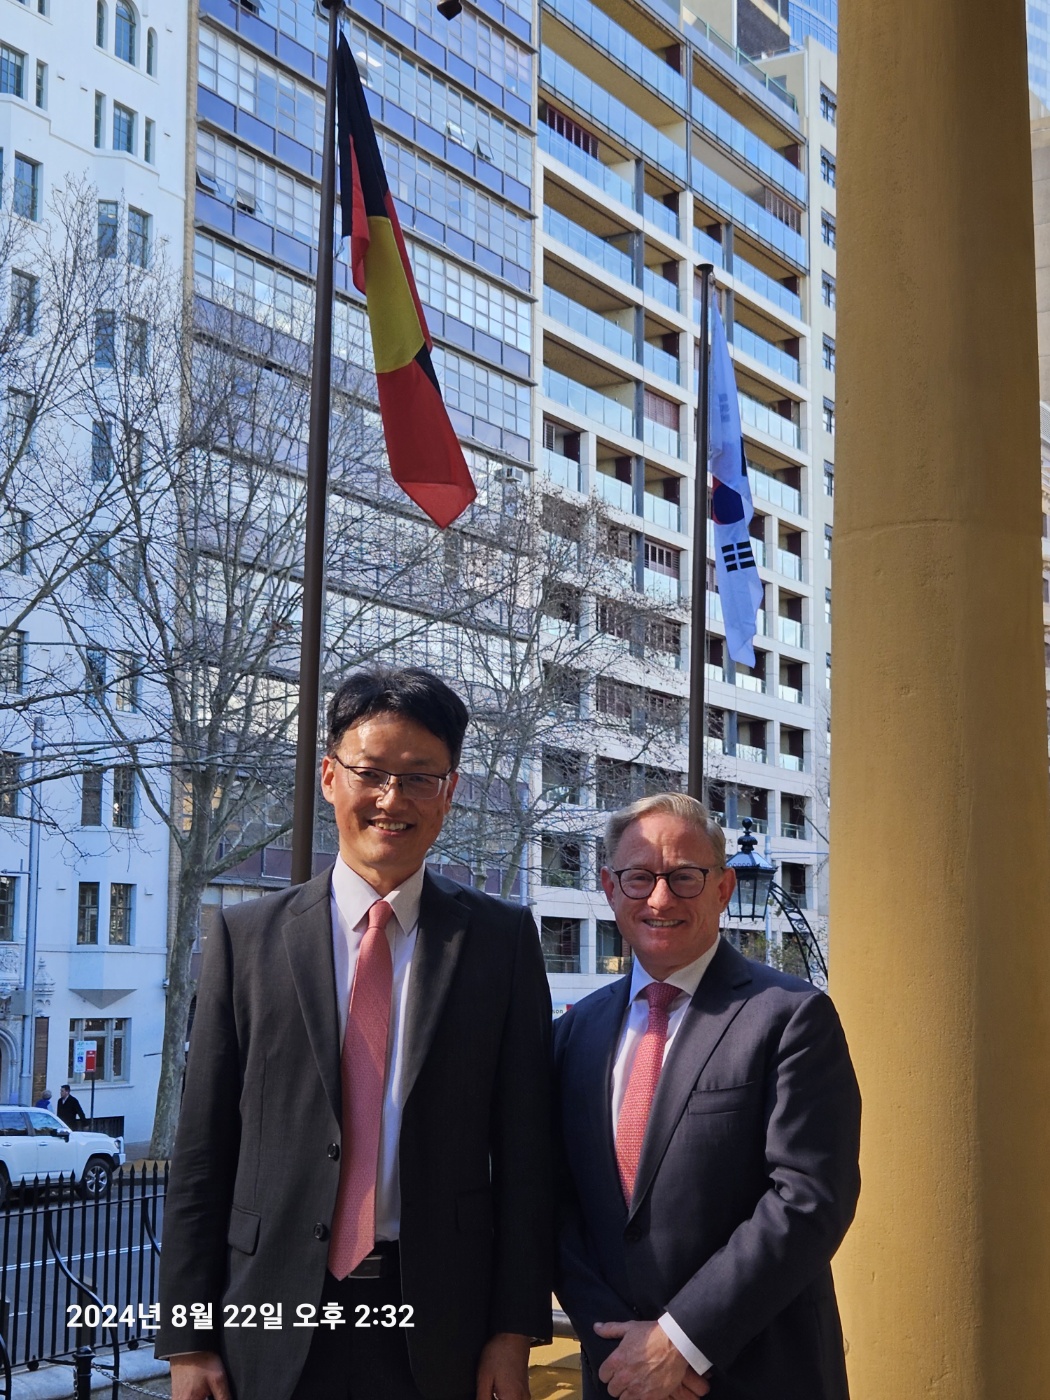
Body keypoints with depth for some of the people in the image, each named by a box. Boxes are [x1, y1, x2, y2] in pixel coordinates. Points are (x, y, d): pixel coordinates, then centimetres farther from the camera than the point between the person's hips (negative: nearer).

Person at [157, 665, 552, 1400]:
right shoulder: (247, 936, 2)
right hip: (274, 1335, 1)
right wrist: (188, 1338, -1)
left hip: (441, 1334, 0)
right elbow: (202, 1150, 1)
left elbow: (525, 1146, 0)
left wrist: (514, 1330, -4)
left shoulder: (503, 938, 1)